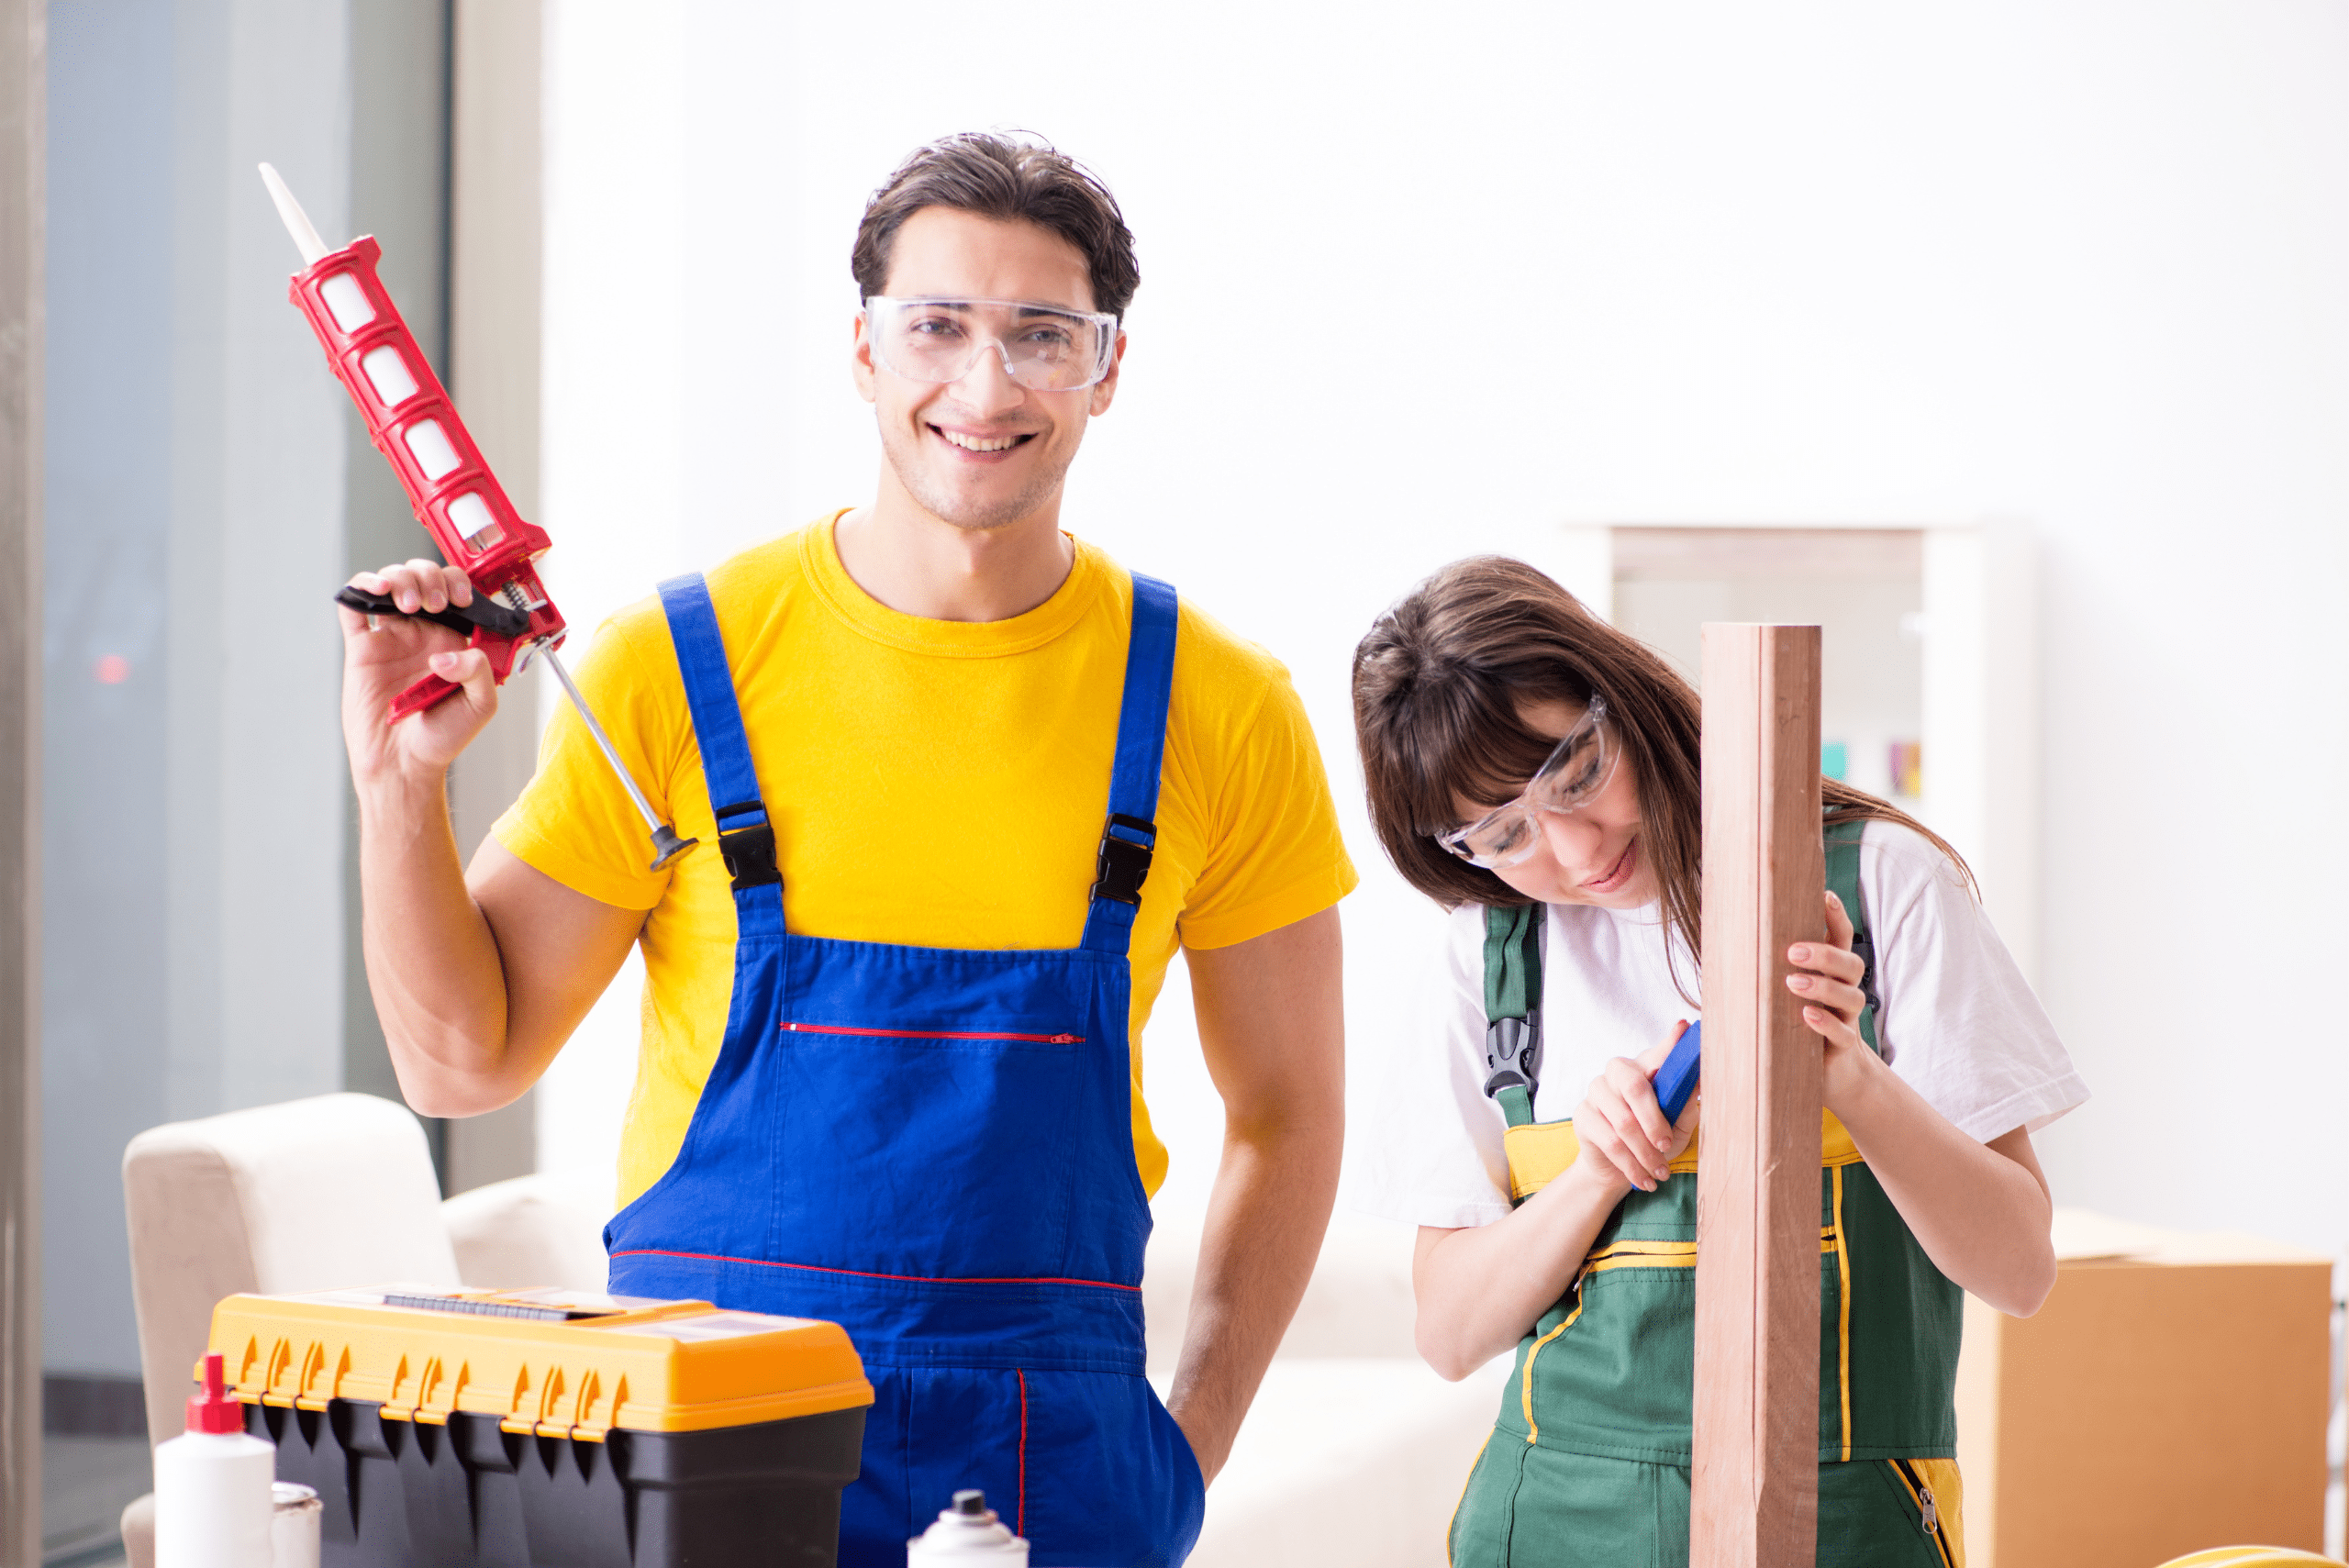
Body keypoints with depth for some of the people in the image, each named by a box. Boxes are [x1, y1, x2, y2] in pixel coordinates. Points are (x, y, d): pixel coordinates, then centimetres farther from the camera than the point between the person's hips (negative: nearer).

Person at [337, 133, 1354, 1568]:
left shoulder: (1218, 709, 1)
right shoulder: (676, 667, -2)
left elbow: (1287, 1112, 10)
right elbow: (465, 1061, 2)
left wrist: (1192, 1444, 2)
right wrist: (402, 788, -12)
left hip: (1049, 1449, 1)